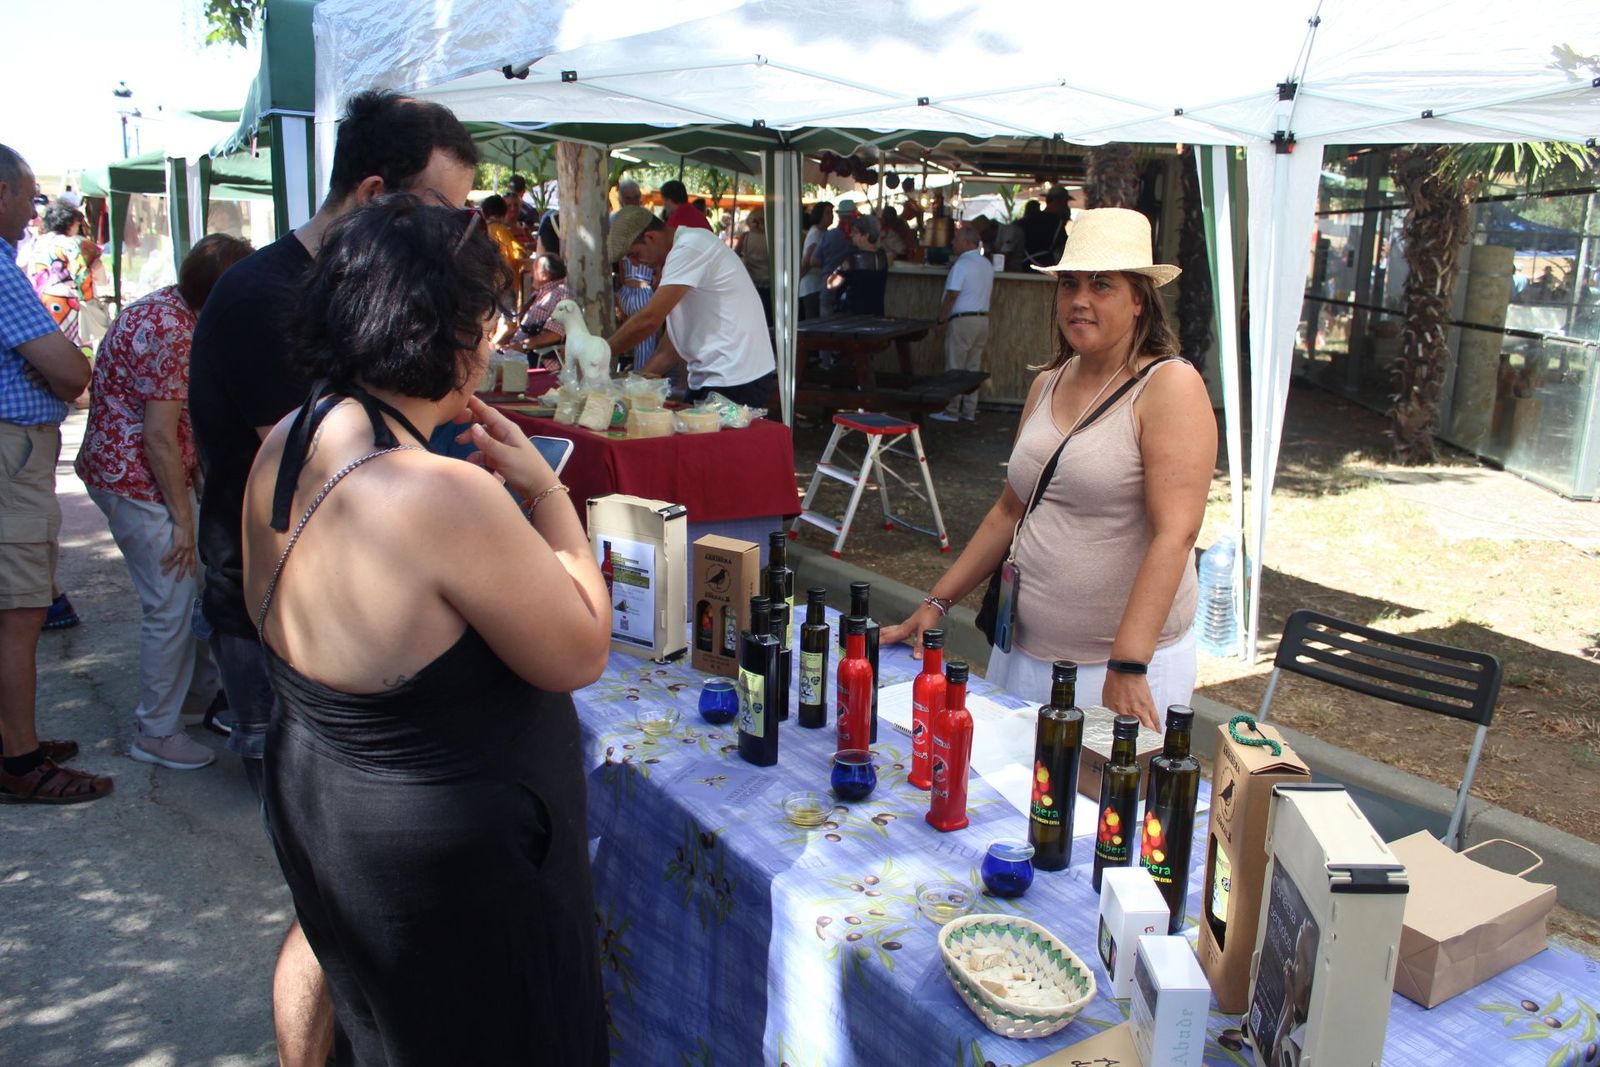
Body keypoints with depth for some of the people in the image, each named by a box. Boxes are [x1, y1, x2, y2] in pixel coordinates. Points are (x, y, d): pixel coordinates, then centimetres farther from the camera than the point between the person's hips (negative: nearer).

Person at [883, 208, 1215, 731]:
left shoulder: (1170, 386, -11)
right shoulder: (1047, 385, 10)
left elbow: (1175, 534, -21)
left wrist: (1126, 667, -28)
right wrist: (936, 603, 13)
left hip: (1125, 667, -6)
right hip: (1023, 653, 6)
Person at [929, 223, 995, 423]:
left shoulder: (962, 264, -14)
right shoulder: (987, 264, 11)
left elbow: (952, 295, -16)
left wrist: (941, 318, -8)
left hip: (962, 319, -8)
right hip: (983, 318, 8)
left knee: (954, 368, -1)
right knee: (973, 367, 10)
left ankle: (951, 411, 2)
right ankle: (969, 411, 13)